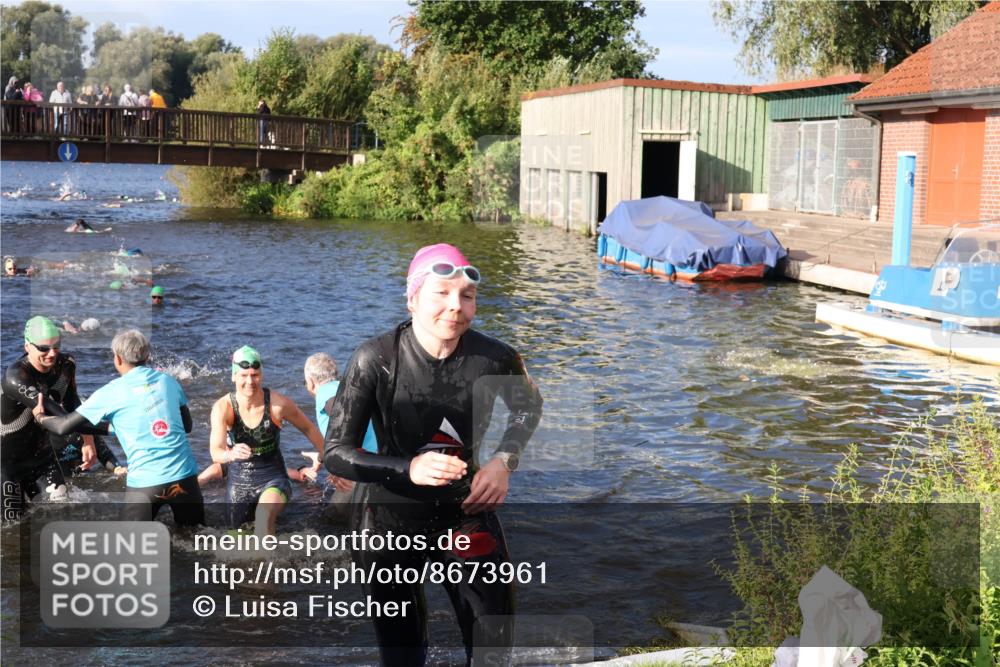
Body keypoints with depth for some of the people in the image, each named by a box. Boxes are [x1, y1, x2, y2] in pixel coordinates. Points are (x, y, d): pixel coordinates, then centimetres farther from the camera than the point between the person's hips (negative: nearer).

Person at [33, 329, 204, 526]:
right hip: (185, 476, 3)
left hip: (144, 482, -3)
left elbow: (64, 427, 6)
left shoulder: (110, 393, -1)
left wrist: (40, 416, 25)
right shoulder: (168, 381, 9)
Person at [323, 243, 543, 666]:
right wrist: (409, 469, -32)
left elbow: (528, 407, 10)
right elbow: (336, 453, -17)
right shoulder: (376, 359, -20)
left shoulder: (495, 359, -14)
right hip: (390, 520, -1)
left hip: (466, 513, 2)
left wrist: (505, 460, -7)